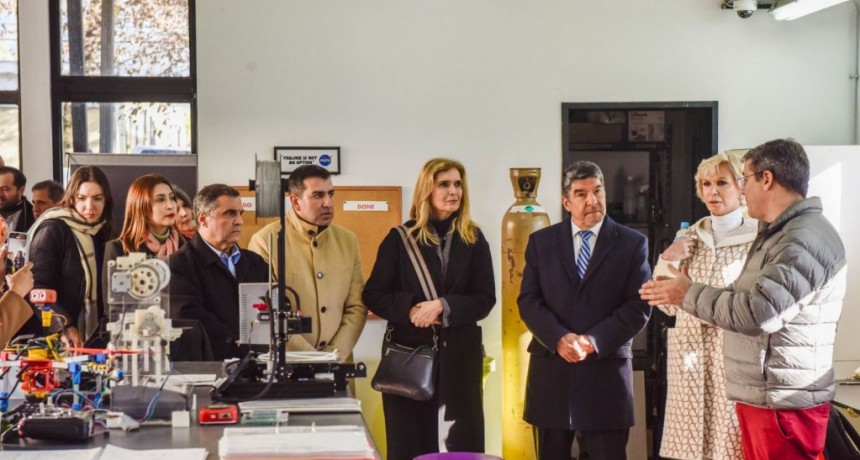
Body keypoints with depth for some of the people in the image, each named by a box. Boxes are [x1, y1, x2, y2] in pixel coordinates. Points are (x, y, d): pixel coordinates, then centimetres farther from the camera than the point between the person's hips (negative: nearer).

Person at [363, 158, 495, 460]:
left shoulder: (474, 240, 5)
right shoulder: (400, 238, 1)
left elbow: (485, 300, 0)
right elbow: (373, 296, 0)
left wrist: (444, 307, -16)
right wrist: (410, 309, -17)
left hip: (459, 355, 1)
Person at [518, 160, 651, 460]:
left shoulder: (632, 243, 4)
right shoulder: (541, 241, 9)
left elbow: (639, 306, -3)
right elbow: (528, 300, 2)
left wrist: (594, 340, -15)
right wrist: (560, 338, -15)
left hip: (606, 371, -1)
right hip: (551, 370, 2)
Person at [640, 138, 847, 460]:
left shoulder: (806, 239, -19)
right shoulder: (779, 233, 17)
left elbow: (760, 312, -26)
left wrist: (689, 294, -14)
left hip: (784, 404, -10)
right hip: (763, 396, 10)